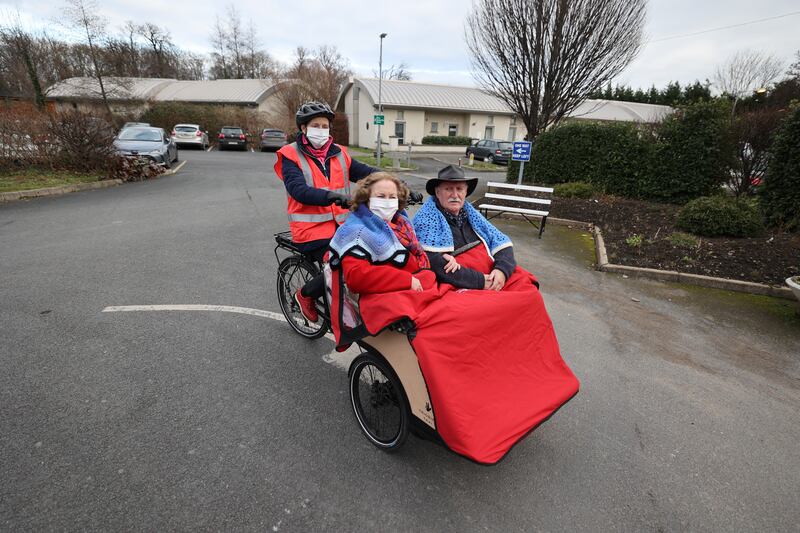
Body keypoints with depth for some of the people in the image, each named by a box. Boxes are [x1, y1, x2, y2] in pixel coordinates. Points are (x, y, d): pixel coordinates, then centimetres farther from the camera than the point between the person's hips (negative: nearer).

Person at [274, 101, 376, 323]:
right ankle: (305, 295, 9)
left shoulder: (339, 154, 13)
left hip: (341, 225, 5)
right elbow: (299, 190, -17)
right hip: (311, 229, -5)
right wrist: (332, 196, -34)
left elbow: (366, 173, 3)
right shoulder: (291, 156, 0)